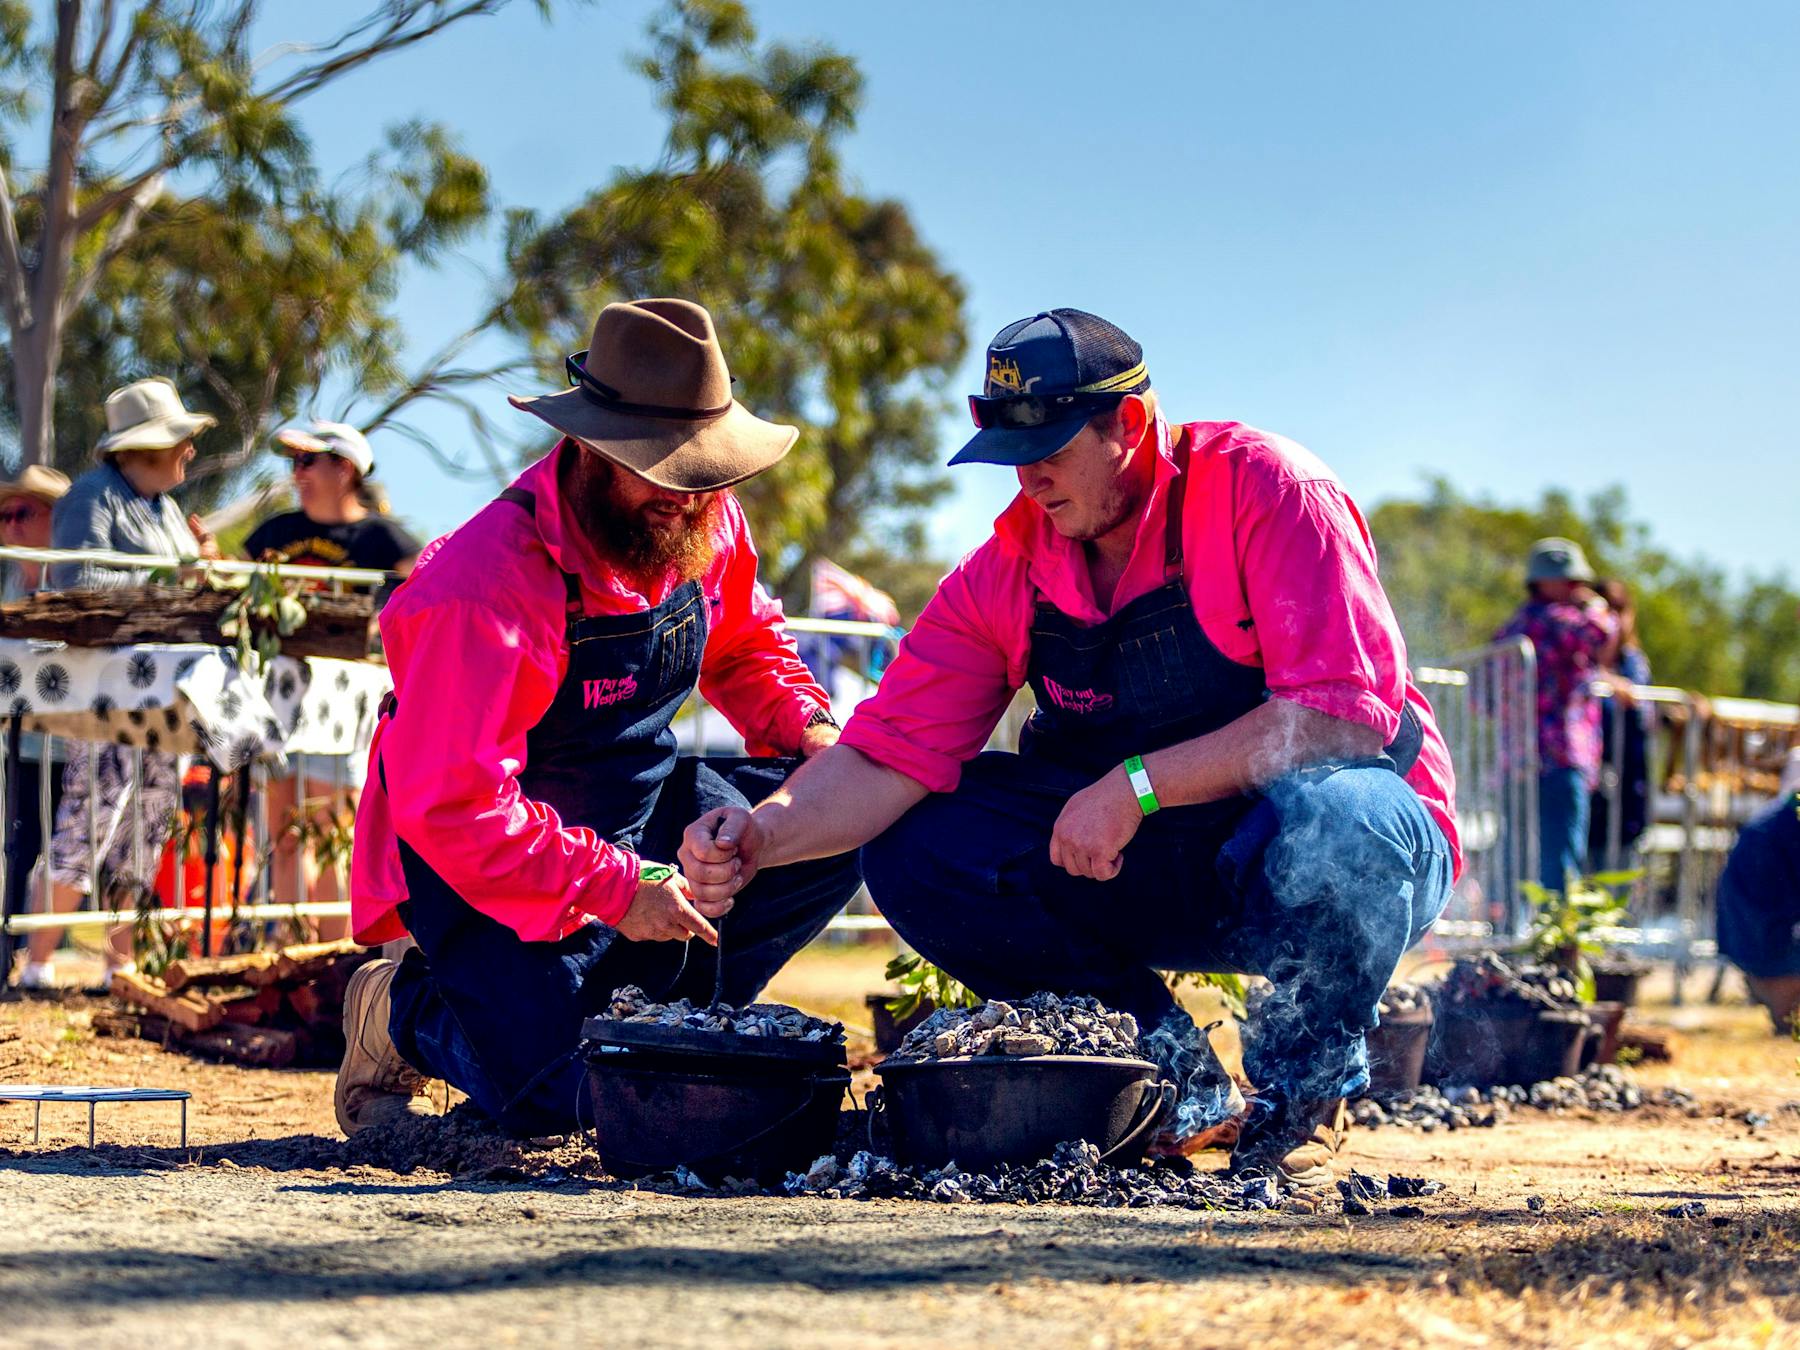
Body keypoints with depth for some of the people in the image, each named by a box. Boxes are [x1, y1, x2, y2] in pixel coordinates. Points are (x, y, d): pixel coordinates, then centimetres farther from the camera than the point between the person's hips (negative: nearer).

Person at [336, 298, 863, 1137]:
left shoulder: (705, 524, -5)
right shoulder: (487, 585, -29)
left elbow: (745, 645, 17)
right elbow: (450, 809, -31)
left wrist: (807, 729, -4)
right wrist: (617, 891, -32)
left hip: (639, 813, 7)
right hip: (481, 862, -7)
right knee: (552, 1096, -22)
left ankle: (657, 1008, 1)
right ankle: (401, 1009, 10)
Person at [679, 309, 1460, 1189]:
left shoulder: (1262, 490, -17)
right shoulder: (1008, 570, -2)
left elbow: (1345, 711, -26)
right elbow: (891, 751, -6)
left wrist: (1138, 783, -29)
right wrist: (762, 837, -25)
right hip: (1156, 878, 5)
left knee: (1333, 817, -41)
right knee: (915, 851, -12)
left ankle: (1303, 1094, -10)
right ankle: (1171, 1079, -1)